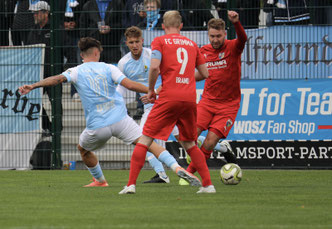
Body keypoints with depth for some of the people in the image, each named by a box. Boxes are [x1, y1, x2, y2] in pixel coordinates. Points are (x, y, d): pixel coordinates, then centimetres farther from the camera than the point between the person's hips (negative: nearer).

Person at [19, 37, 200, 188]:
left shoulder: (76, 72, 5)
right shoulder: (108, 68, 6)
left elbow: (57, 79, -12)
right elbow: (129, 85, -5)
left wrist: (33, 86, -15)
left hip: (97, 127, 0)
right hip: (120, 119, 0)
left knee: (83, 148, 30)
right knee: (148, 142, -3)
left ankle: (100, 180, 38)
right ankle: (177, 168, -21)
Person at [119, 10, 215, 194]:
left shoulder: (160, 41, 4)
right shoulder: (191, 44, 17)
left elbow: (154, 67, -11)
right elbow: (204, 73, 20)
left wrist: (151, 90, 2)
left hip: (169, 97, -4)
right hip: (190, 98, 4)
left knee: (145, 139, 0)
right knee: (189, 143, 18)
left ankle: (131, 184, -9)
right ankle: (208, 184, 9)